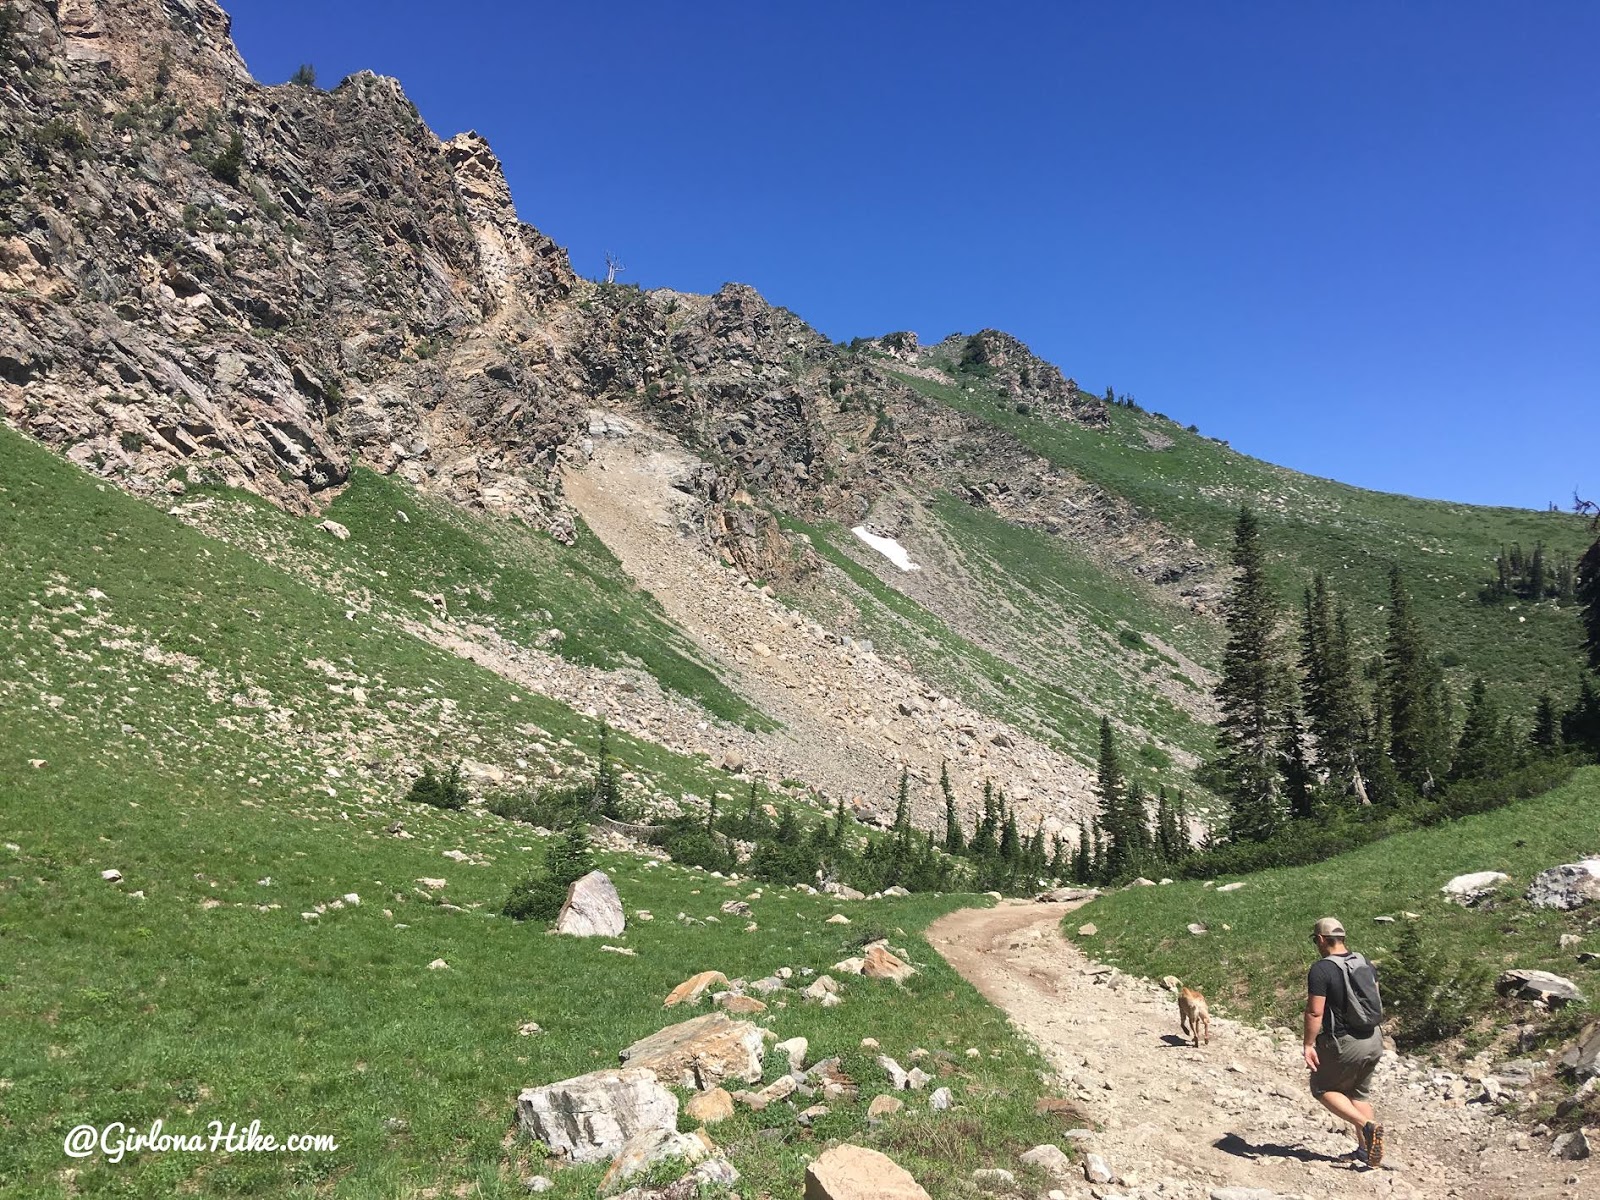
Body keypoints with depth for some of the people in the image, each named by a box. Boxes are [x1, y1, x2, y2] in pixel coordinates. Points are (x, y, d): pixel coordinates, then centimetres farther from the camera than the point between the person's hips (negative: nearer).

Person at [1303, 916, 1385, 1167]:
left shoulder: (1321, 969, -17)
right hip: (1374, 1041, 7)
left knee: (1323, 1088, 10)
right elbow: (1376, 999, 17)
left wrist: (1309, 1045, -14)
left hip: (1344, 1043, -7)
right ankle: (1365, 1149, 18)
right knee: (1359, 1093, 21)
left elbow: (1315, 1012, -20)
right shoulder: (1365, 963, 5)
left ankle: (1368, 1126, -7)